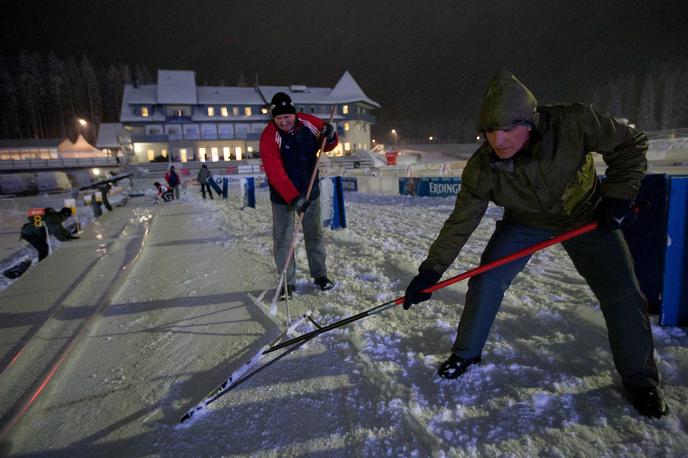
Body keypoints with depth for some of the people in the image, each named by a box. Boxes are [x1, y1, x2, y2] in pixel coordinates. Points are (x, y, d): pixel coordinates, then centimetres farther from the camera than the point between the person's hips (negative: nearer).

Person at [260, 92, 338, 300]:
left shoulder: (309, 123, -9)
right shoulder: (269, 137, -20)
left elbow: (327, 146, 7)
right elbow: (275, 173, -27)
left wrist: (330, 136, -17)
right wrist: (293, 197, -36)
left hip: (310, 191, 3)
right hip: (283, 197, -3)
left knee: (314, 235, 13)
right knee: (283, 240, 1)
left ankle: (320, 275, 28)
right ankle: (287, 282, 15)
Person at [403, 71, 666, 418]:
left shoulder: (574, 124, -32)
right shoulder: (481, 168, -28)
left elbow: (629, 145, -14)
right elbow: (460, 223, -22)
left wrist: (617, 196, -21)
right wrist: (431, 271, -25)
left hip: (587, 215, 0)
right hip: (525, 222, 0)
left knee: (622, 294, -2)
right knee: (485, 282, -11)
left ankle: (639, 378, 23)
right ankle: (466, 354, 13)